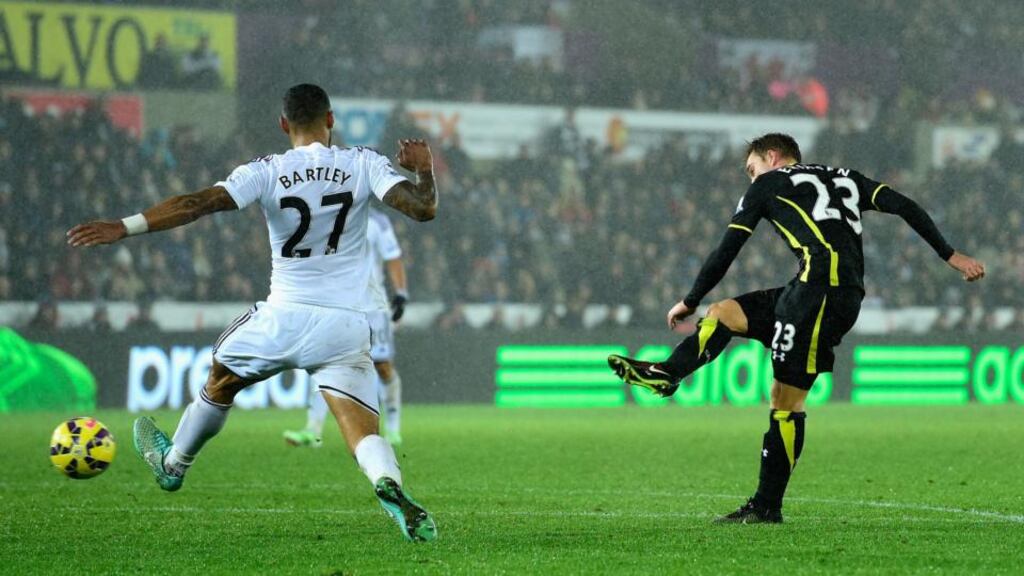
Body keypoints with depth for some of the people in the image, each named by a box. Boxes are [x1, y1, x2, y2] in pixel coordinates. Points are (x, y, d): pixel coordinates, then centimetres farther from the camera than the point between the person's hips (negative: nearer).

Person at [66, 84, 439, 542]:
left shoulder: (267, 172, -5)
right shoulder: (364, 165, -1)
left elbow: (201, 203, -16)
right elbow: (422, 208, -8)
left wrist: (126, 227, -18)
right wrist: (424, 171, 14)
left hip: (286, 316, -1)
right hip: (347, 326, 1)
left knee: (222, 379, 27)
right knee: (363, 433, -3)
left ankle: (173, 463, 48)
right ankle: (391, 487, -37)